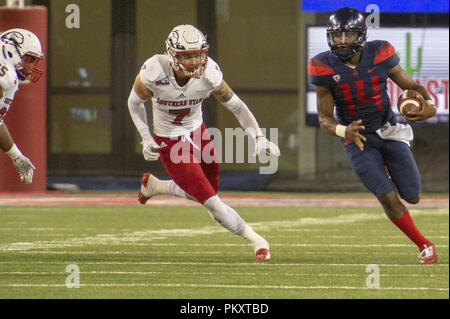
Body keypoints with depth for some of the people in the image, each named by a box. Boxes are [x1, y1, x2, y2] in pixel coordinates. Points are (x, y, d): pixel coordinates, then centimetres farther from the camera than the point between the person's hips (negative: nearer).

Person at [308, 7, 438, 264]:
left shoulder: (380, 55, -15)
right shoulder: (325, 68, -17)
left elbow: (411, 85, -3)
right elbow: (325, 118, -11)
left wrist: (429, 106, -24)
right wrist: (345, 131, -33)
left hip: (389, 132, 2)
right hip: (358, 140, -2)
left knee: (412, 197, 4)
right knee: (387, 197, -12)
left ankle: (387, 173, 41)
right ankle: (424, 245, 9)